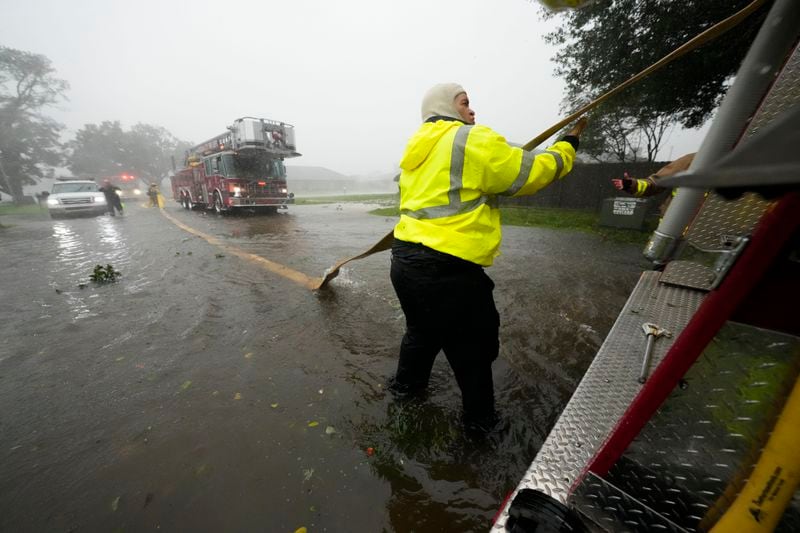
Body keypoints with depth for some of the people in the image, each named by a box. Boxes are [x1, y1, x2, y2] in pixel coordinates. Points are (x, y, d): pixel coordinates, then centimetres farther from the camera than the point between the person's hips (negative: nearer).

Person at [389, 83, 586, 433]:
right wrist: (568, 145, 17)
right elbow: (530, 173, -1)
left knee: (423, 328, 30)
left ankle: (406, 383, 50)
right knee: (473, 348, 13)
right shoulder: (471, 139, -6)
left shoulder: (416, 149, 19)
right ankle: (479, 418, 35)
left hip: (405, 260, 9)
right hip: (445, 269, -8)